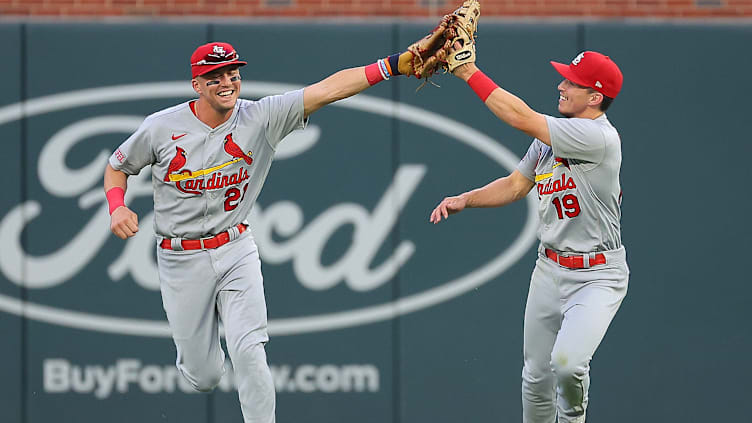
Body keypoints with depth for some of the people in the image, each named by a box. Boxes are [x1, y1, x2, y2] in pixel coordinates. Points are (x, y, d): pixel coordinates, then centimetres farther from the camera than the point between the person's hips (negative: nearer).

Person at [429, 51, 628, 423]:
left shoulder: (600, 137, -22)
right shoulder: (550, 134, 6)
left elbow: (521, 118, -25)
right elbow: (516, 185, 14)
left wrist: (470, 73, -19)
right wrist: (465, 200, -3)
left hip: (597, 276, -8)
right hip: (549, 270, 8)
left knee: (567, 362, -26)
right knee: (536, 375, 9)